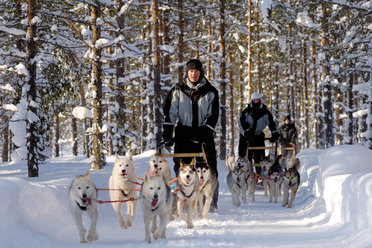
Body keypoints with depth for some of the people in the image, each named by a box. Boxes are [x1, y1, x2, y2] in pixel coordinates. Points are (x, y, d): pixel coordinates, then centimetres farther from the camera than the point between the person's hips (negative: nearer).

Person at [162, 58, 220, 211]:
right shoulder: (178, 91, 7)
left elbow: (213, 115, 3)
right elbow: (170, 113, 3)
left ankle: (211, 202, 0)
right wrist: (167, 134, -7)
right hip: (183, 133, 0)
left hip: (203, 133, 0)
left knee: (209, 169, -6)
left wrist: (204, 133, -11)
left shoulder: (210, 92, 6)